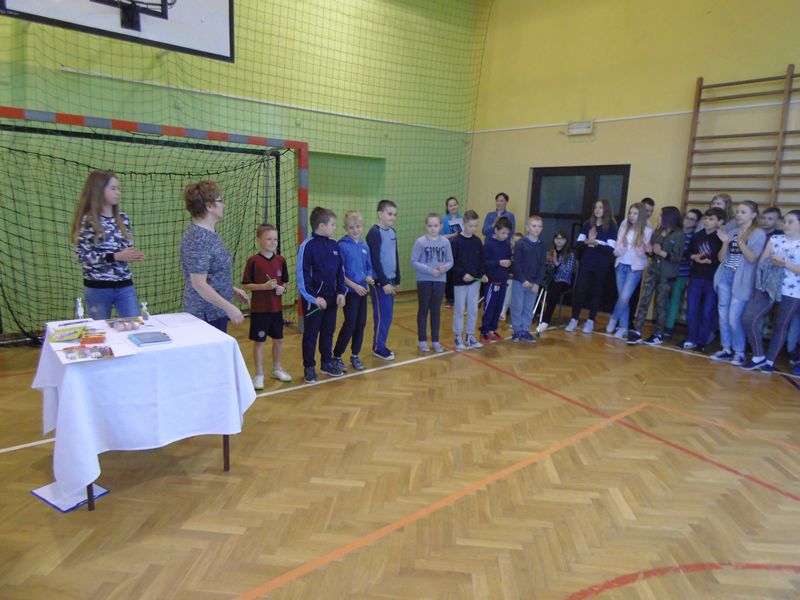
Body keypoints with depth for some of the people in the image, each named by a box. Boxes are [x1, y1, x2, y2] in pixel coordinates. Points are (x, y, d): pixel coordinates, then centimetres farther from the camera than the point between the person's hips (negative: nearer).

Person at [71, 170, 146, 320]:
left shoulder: (122, 218, 7)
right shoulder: (87, 221, -8)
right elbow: (83, 256, -12)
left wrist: (134, 255, -8)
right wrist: (116, 257, -20)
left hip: (125, 286, 4)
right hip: (97, 288, -4)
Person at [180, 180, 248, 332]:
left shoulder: (210, 233, 7)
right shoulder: (197, 239, -21)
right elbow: (199, 284, -24)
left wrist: (232, 290, 19)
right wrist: (229, 307, -22)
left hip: (216, 311, 9)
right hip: (206, 314, -9)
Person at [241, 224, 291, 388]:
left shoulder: (281, 260, 2)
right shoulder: (253, 261, -11)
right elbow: (246, 286, -9)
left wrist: (282, 288, -9)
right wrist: (264, 286, -22)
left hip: (277, 308, 5)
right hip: (259, 309, -4)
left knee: (278, 339, 15)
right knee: (259, 341, 5)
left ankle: (277, 369, 34)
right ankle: (259, 375, 19)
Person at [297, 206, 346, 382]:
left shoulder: (334, 245, 7)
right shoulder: (307, 245, -12)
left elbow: (340, 271, 13)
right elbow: (302, 275, -14)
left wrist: (340, 292, 4)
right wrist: (314, 297, -16)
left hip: (331, 298, 6)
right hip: (313, 299, -6)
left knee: (328, 332, 16)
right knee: (311, 334, 5)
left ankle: (327, 363, 30)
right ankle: (309, 367, 17)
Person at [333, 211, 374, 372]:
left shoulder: (365, 246, 7)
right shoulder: (342, 246, -10)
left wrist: (370, 277, -5)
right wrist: (354, 285, -17)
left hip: (363, 291, 6)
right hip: (350, 292, -6)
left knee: (361, 324, 10)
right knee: (350, 324, -4)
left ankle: (355, 355, 24)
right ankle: (336, 357, 11)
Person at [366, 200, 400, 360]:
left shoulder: (392, 232, 11)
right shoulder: (374, 232, -12)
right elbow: (375, 260, -16)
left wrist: (397, 280, 16)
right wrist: (384, 282, -17)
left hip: (390, 280, 8)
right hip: (379, 281, -7)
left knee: (388, 315, 10)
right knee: (382, 315, -4)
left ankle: (381, 344, 21)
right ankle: (378, 347, 8)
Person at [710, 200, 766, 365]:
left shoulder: (759, 233, -3)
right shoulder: (732, 231, 11)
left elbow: (752, 259, -12)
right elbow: (721, 258, 9)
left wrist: (741, 241, -21)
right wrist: (725, 242, -7)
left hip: (741, 280, -5)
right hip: (724, 277, 5)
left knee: (734, 318, -9)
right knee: (723, 316, 6)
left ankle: (739, 352, 6)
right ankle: (726, 349, 17)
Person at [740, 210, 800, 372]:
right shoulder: (774, 239, 9)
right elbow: (761, 261, 8)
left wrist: (785, 264, -19)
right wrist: (771, 264, -10)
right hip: (767, 287, 3)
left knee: (780, 327, 8)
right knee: (748, 319, -9)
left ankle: (770, 361, 22)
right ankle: (759, 356, 5)